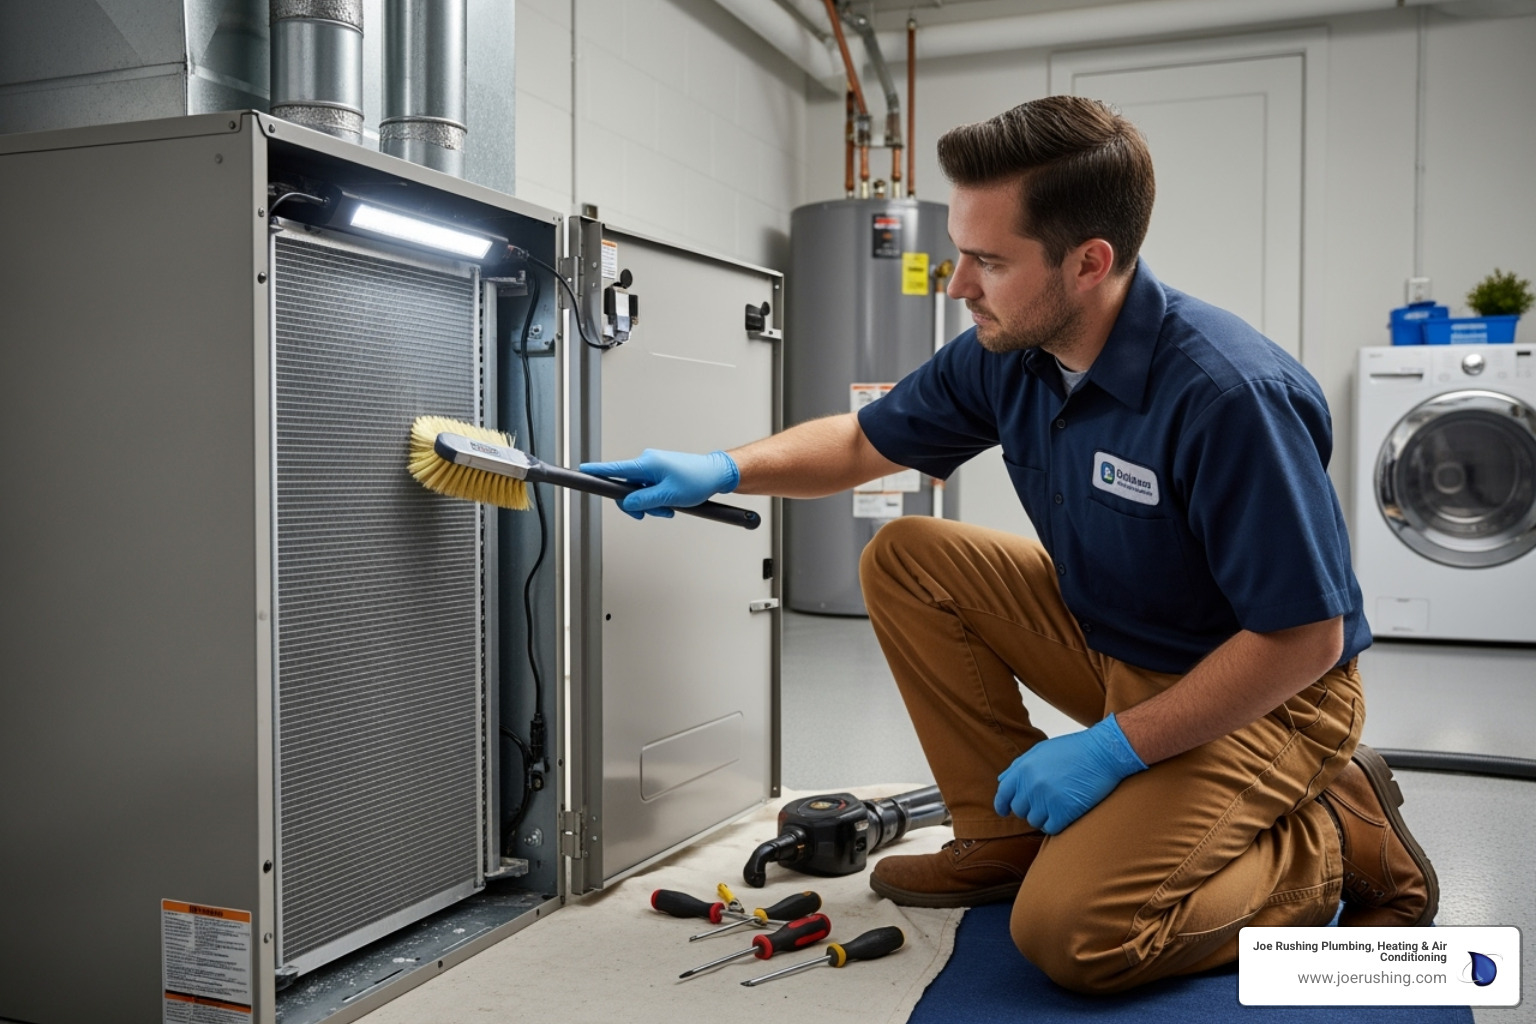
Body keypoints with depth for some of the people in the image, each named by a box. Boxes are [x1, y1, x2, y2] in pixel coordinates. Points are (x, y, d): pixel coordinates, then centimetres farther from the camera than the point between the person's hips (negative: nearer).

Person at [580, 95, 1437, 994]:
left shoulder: (1226, 394, -32)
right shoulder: (1005, 356, -9)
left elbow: (1303, 638, -26)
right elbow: (864, 443, 8)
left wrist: (1114, 747, -23)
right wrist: (720, 470, -7)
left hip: (1266, 693, -7)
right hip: (1112, 641, 8)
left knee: (1069, 931, -23)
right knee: (906, 558, -3)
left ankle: (1341, 838, 1)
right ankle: (1007, 830, 6)